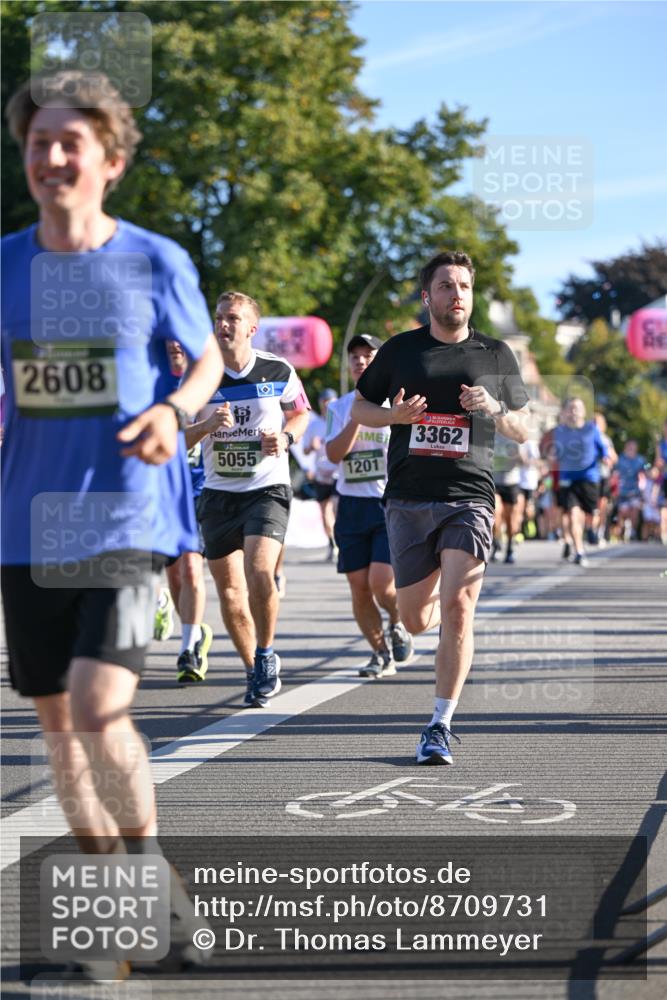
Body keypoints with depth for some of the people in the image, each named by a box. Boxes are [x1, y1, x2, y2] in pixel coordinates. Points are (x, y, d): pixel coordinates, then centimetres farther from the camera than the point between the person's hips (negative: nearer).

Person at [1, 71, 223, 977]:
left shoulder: (157, 263, -4)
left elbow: (209, 361, 9)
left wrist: (173, 411, -12)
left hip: (126, 518, -4)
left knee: (98, 709, -18)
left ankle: (149, 866, 8)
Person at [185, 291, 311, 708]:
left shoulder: (279, 371, -2)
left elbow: (301, 413, 15)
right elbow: (177, 439, 3)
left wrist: (286, 437, -6)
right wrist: (207, 425, -17)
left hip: (268, 489, -2)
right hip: (218, 493, 2)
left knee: (259, 571, -24)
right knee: (229, 589, 4)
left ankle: (266, 654, -3)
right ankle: (256, 673, 21)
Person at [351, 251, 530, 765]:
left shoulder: (496, 355, 9)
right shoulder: (400, 350, 8)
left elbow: (522, 430, 15)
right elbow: (360, 408, 15)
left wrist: (494, 409, -7)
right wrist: (396, 414, -6)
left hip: (470, 497, -1)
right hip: (409, 500, 1)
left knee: (456, 608, -17)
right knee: (416, 621, 7)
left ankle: (441, 725, -10)